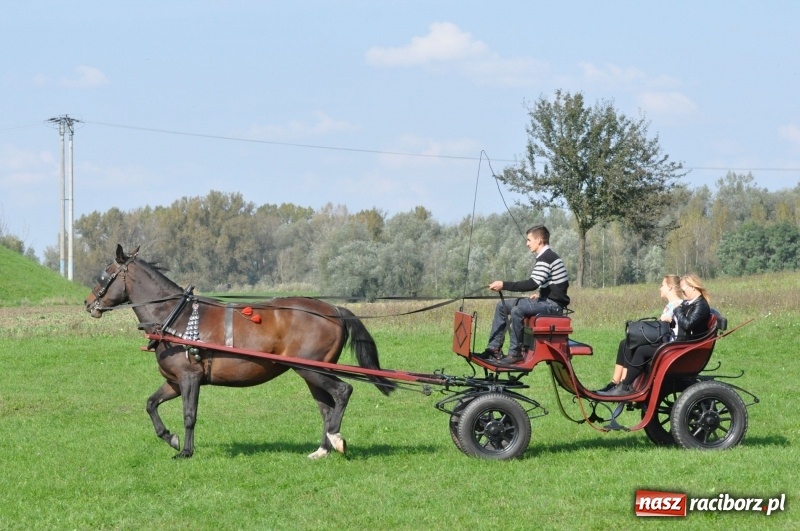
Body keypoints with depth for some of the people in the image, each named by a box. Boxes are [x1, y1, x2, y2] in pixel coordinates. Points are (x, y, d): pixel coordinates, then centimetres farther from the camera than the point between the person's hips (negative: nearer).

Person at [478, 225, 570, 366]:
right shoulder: (548, 256, 16)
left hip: (553, 305, -11)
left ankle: (515, 353, -23)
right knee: (502, 306, 6)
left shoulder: (546, 258, -16)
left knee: (517, 310, -33)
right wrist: (540, 294, 9)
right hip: (548, 301, 11)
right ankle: (494, 349, 1)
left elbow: (532, 284, -26)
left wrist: (504, 285, -25)